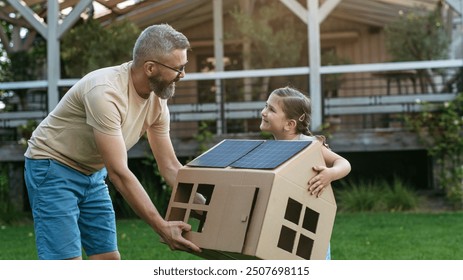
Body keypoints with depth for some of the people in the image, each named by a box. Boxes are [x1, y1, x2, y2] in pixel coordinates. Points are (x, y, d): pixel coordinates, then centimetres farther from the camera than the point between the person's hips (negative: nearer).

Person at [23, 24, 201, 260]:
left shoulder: (157, 100, -6)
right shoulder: (106, 92, -31)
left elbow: (170, 166, 2)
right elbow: (118, 172, -32)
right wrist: (161, 227, -31)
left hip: (93, 173, 8)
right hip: (53, 168, -8)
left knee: (109, 260, 5)